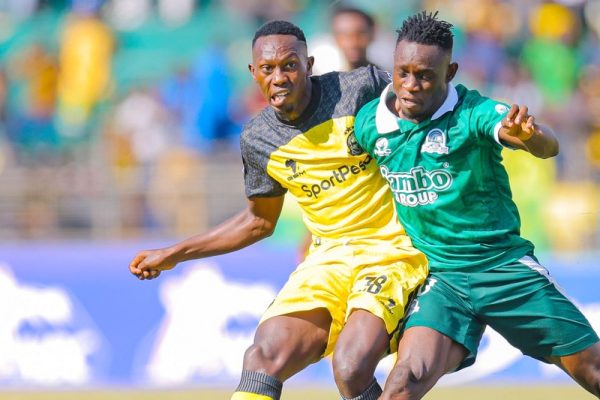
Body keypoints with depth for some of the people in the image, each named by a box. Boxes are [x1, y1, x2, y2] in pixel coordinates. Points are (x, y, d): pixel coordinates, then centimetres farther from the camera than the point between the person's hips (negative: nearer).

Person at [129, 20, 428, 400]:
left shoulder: (362, 87, -9)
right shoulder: (258, 141, 4)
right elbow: (260, 221, 21)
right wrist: (174, 254, 21)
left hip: (394, 250, -4)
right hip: (330, 257, 4)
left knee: (351, 367, -27)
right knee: (264, 357, -17)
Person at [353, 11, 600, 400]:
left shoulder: (473, 112, -16)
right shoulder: (369, 123, -3)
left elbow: (548, 146, -34)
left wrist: (528, 135, -56)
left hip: (505, 264, -1)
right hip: (440, 276, 1)